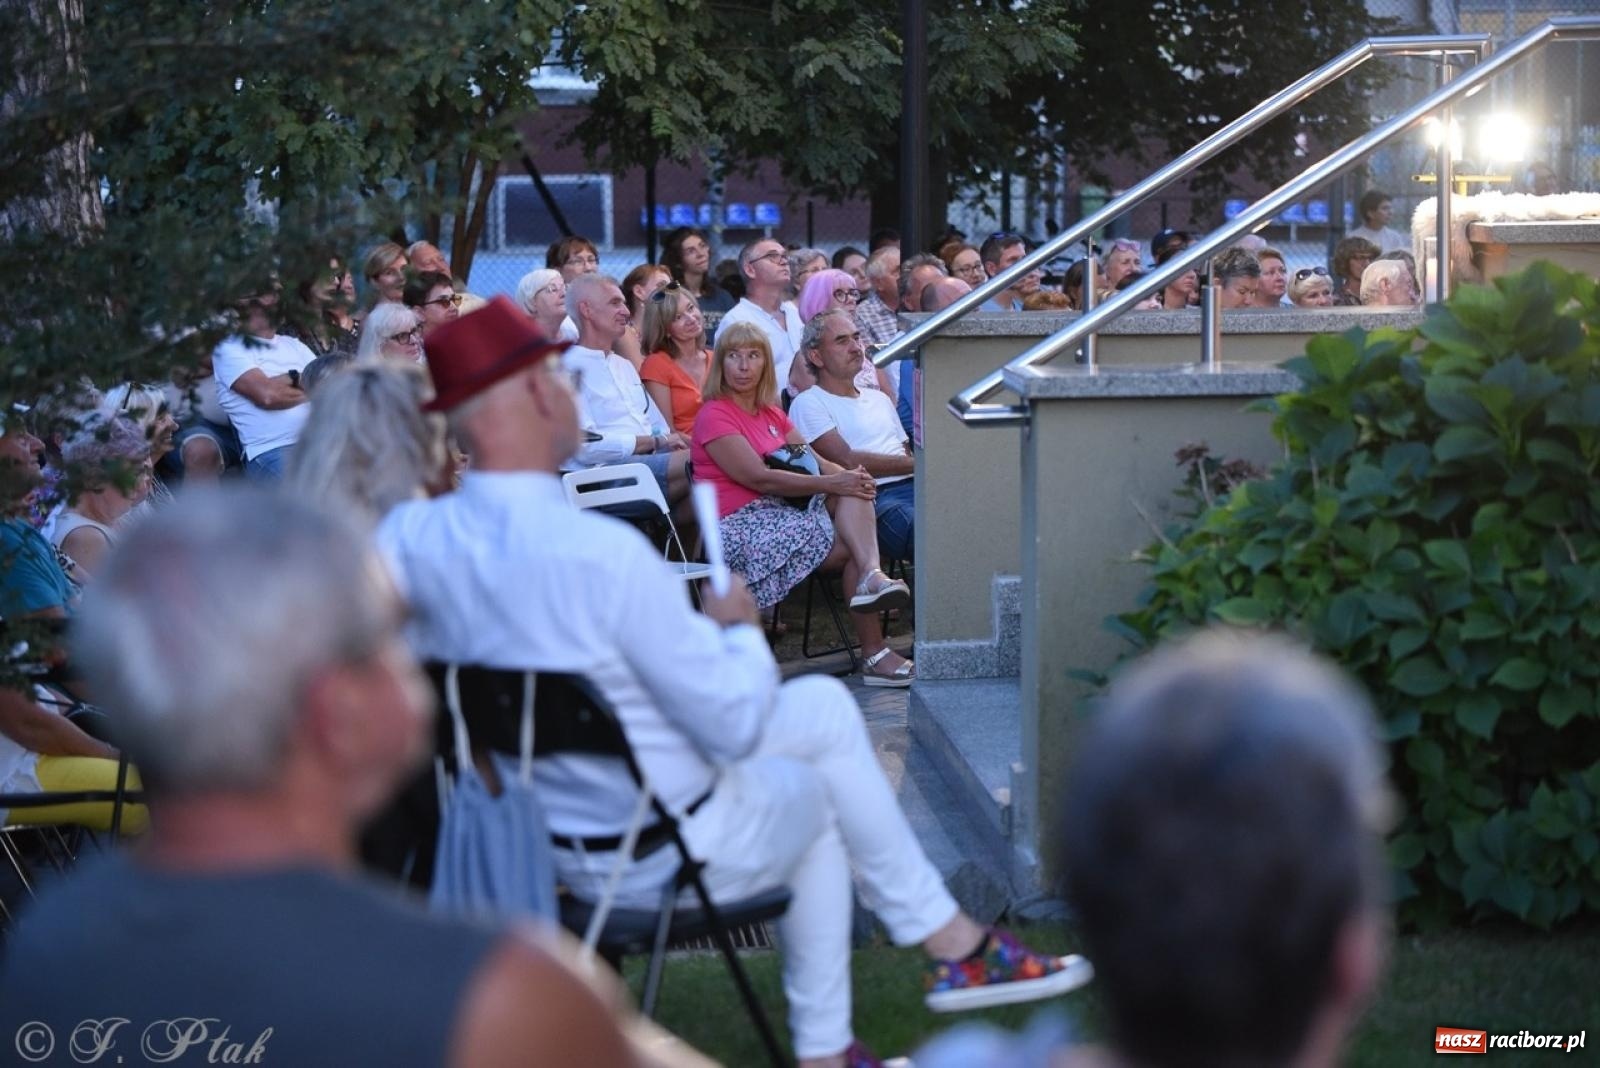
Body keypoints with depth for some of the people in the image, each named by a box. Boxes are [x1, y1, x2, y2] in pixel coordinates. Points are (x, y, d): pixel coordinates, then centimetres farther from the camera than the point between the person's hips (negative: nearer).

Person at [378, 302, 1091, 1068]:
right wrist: (738, 627, -3)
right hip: (665, 859, -7)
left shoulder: (409, 538, -14)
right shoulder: (607, 553, -31)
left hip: (540, 851, 7)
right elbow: (736, 723, -24)